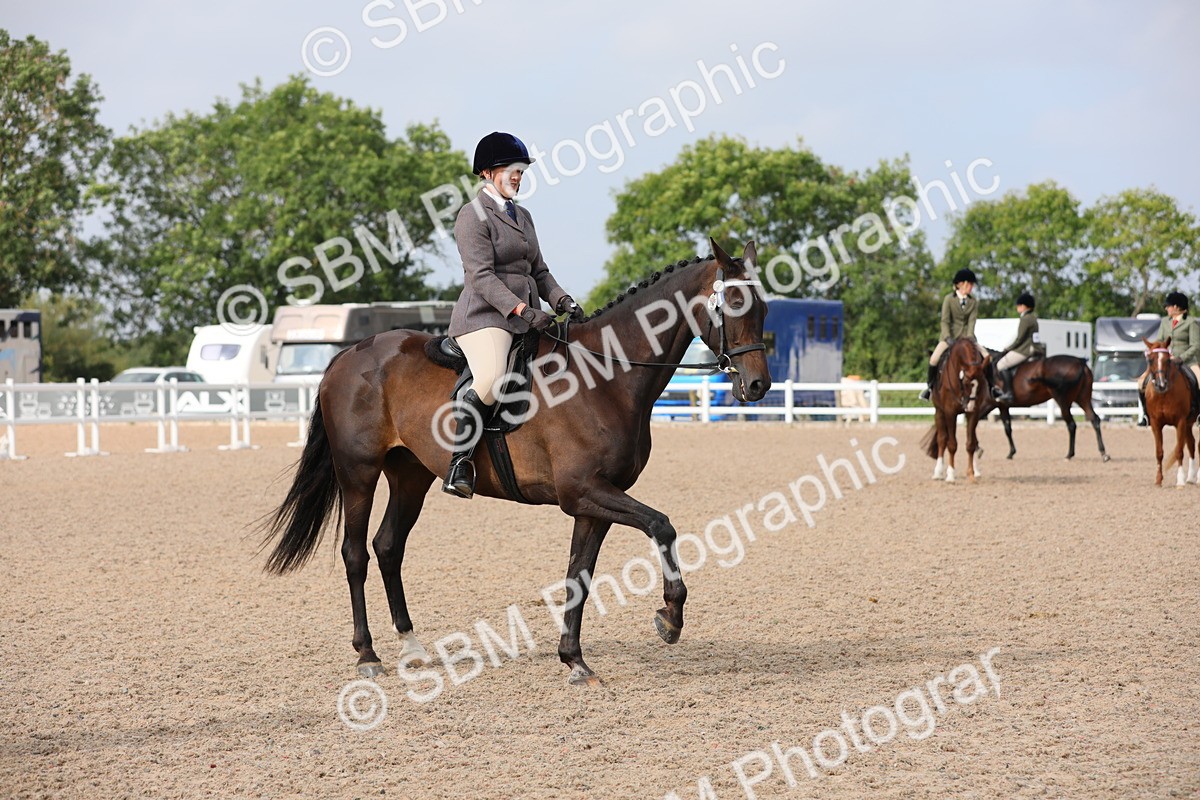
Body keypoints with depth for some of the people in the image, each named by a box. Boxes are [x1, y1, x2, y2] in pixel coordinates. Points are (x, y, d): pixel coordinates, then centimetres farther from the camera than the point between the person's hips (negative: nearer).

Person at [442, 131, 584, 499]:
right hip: (484, 317, -9)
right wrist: (522, 310, -26)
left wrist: (563, 301, 3)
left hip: (526, 316, 9)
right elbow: (482, 276, -15)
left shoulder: (522, 216, 22)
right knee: (491, 380, -33)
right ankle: (460, 460, -23)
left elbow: (539, 271, 22)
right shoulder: (473, 216, -5)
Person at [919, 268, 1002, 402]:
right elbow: (945, 321, -9)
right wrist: (947, 337, -22)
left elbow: (972, 321, -6)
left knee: (986, 356, -14)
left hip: (966, 337, 3)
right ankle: (929, 386, -2)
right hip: (950, 336, -3)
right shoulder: (949, 299, -3)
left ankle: (992, 386, 0)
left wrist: (970, 336, -23)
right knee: (934, 358, -23)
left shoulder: (973, 302, 5)